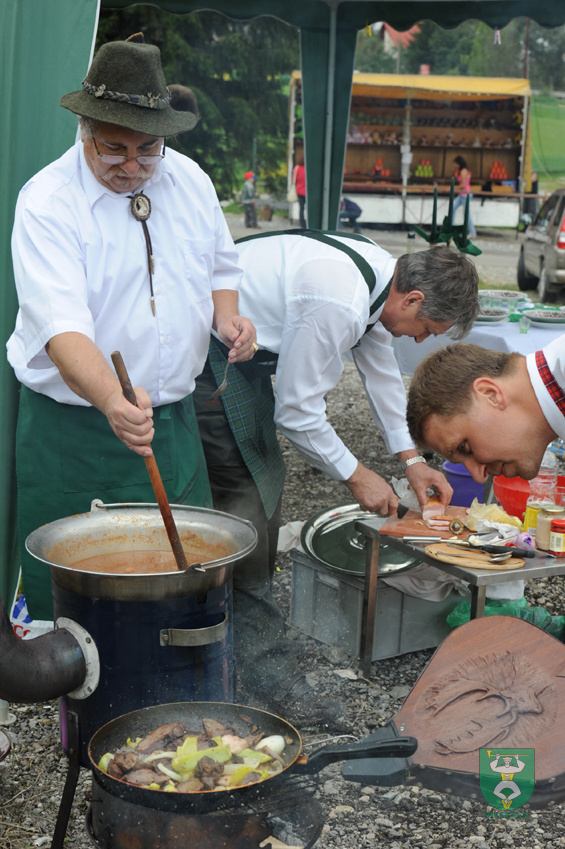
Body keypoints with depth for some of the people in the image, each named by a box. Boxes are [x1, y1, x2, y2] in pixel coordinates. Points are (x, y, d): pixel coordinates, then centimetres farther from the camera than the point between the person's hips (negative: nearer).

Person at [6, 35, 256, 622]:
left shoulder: (189, 180, 3)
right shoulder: (47, 201, -15)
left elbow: (219, 267, 19)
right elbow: (62, 328, -28)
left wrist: (227, 316, -3)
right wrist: (113, 402, -46)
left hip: (173, 423, 5)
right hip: (75, 429, -5)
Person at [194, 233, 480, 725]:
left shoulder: (378, 274, 2)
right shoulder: (337, 305, -29)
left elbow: (381, 369, 17)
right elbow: (297, 411, -21)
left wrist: (411, 458, 19)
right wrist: (355, 476, -8)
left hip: (241, 348, 10)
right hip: (206, 349, -10)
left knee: (264, 481, 12)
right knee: (247, 502, -11)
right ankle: (267, 670, -5)